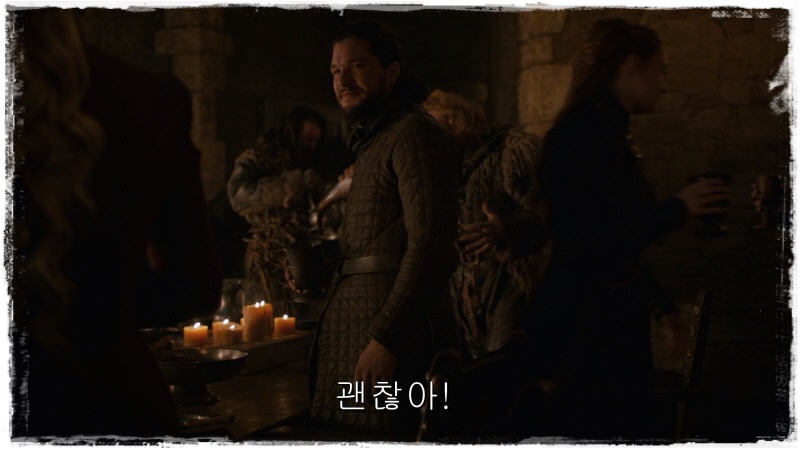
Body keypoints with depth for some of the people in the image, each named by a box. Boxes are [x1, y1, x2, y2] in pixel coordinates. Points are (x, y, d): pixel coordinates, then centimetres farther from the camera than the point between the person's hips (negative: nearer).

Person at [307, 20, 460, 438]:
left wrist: (385, 337, -22)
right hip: (351, 323, 9)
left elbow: (430, 245, -19)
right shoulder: (371, 141, 21)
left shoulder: (415, 133, -10)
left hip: (386, 323, -9)